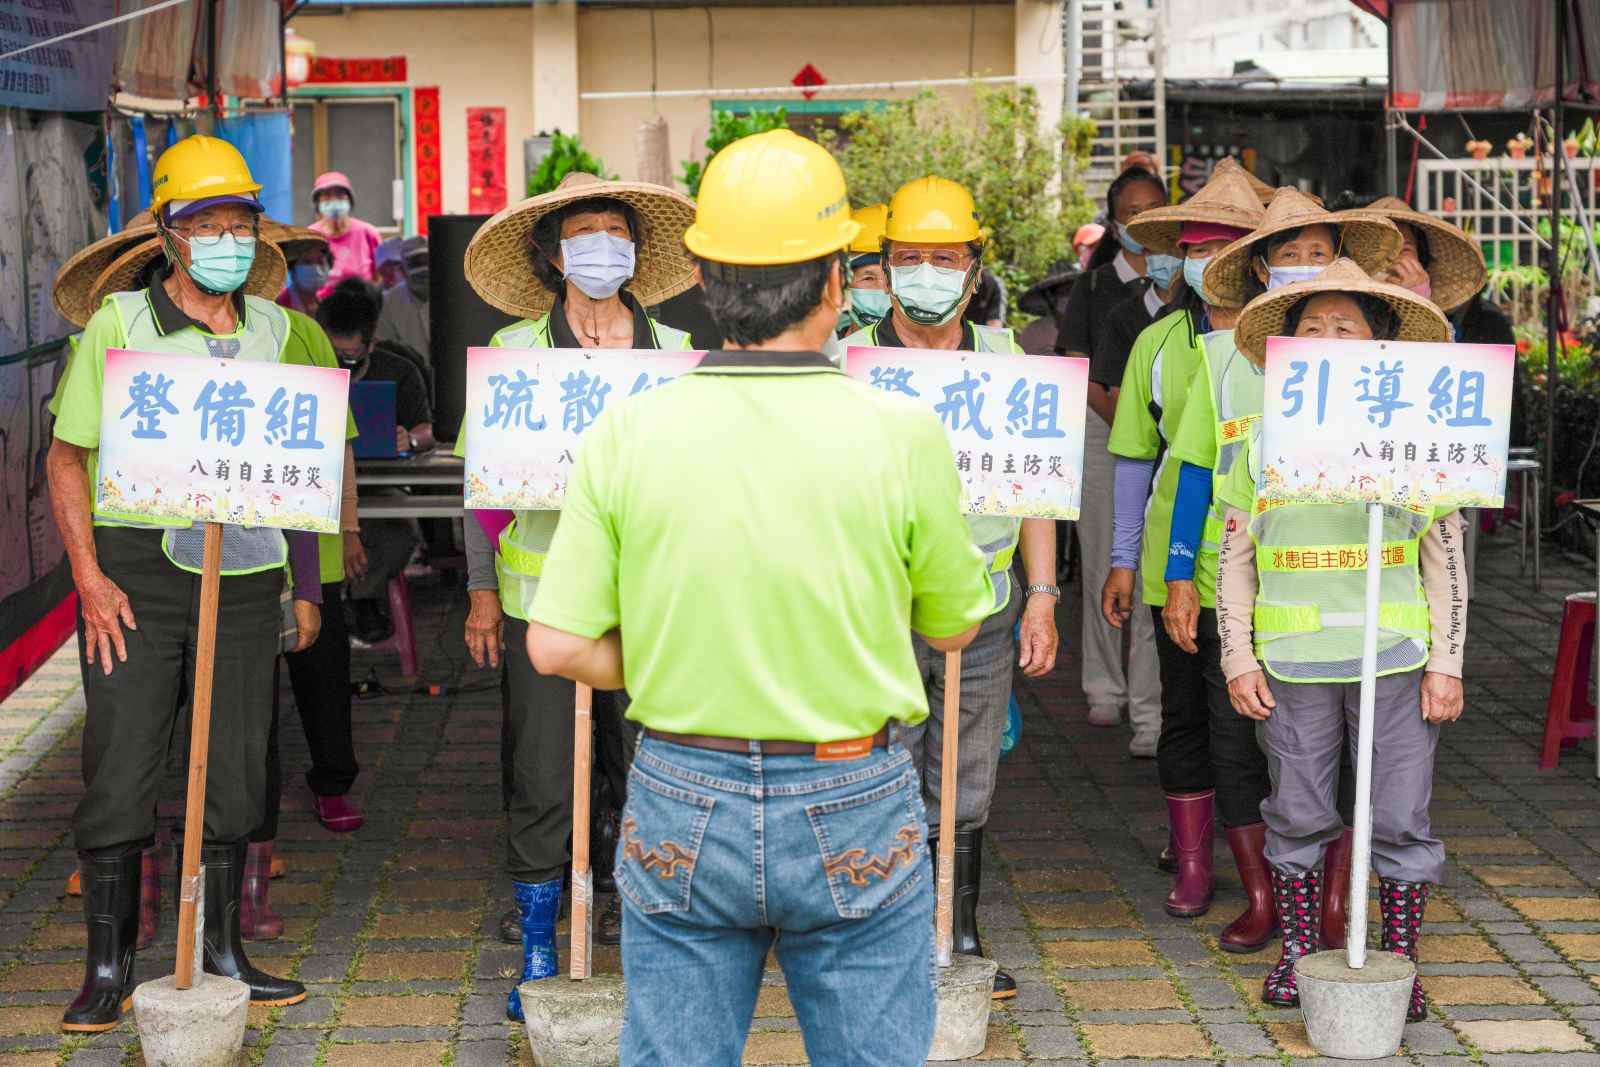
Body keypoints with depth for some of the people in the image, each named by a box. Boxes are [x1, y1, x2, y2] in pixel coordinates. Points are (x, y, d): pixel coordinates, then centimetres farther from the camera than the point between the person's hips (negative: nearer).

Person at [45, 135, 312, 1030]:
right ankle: (108, 967, 8)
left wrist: (305, 586, 10)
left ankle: (223, 951, 20)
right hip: (139, 566, -3)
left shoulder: (273, 328, 10)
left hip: (246, 569, 3)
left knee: (236, 764, 8)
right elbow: (67, 457, 0)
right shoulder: (119, 324, 0)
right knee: (121, 765, -3)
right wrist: (89, 574, -10)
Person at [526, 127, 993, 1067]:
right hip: (853, 813, -1)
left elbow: (558, 647, -8)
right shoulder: (903, 434, -12)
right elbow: (954, 627, 1)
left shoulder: (627, 436, -9)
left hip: (682, 810, 1)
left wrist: (676, 670, 7)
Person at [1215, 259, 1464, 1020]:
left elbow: (1446, 562, 5)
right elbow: (1234, 562, 9)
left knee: (1400, 819, 3)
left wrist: (1446, 664, 1)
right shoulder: (1263, 448, 5)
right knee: (1297, 814, 9)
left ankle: (1398, 963, 16)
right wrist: (1238, 658, 4)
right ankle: (1297, 951, 24)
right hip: (1292, 663, 1)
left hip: (1395, 658, -1)